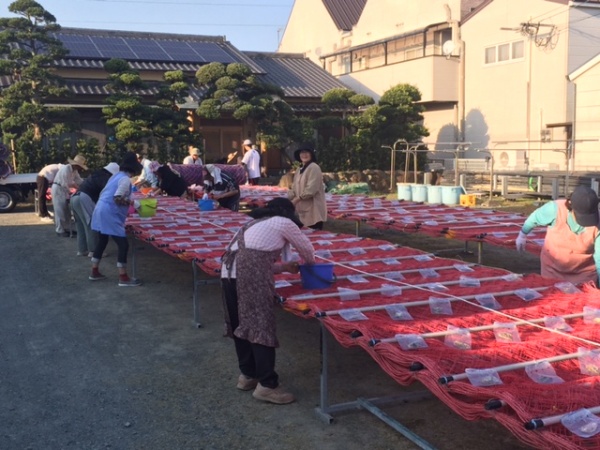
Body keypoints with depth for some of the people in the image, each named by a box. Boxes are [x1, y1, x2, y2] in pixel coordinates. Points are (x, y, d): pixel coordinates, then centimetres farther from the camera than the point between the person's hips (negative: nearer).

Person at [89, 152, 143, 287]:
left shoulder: (116, 175, 15)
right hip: (110, 215, -10)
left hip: (100, 211, 10)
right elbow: (117, 199, -21)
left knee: (102, 242, 20)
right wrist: (131, 203, -9)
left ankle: (94, 272, 28)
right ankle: (123, 278, -4)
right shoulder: (125, 179, -13)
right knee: (123, 244, -6)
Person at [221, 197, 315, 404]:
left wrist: (283, 267, 32)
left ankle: (248, 374, 29)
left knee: (241, 324, 17)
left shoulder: (256, 223, 31)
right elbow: (307, 248, 20)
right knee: (261, 325, -3)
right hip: (250, 276, -8)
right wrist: (309, 264, 41)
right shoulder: (285, 223, 10)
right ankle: (267, 385, 0)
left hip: (230, 272, 8)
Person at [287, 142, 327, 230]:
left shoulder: (314, 168, -11)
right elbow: (295, 188, 17)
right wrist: (289, 199, 0)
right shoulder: (299, 170, 16)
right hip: (304, 210, 8)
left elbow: (311, 189, -19)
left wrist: (297, 199, -18)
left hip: (314, 210, -8)